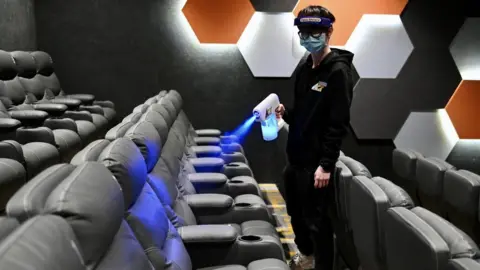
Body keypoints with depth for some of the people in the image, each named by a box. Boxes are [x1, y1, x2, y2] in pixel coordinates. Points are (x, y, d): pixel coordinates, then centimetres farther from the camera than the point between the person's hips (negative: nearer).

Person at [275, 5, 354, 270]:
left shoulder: (338, 71, -14)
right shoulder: (304, 69, 10)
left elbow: (338, 123, -19)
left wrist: (326, 164, -21)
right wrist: (285, 113, -3)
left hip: (316, 162, -8)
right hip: (295, 157, 8)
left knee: (316, 220, 2)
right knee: (296, 213, 22)